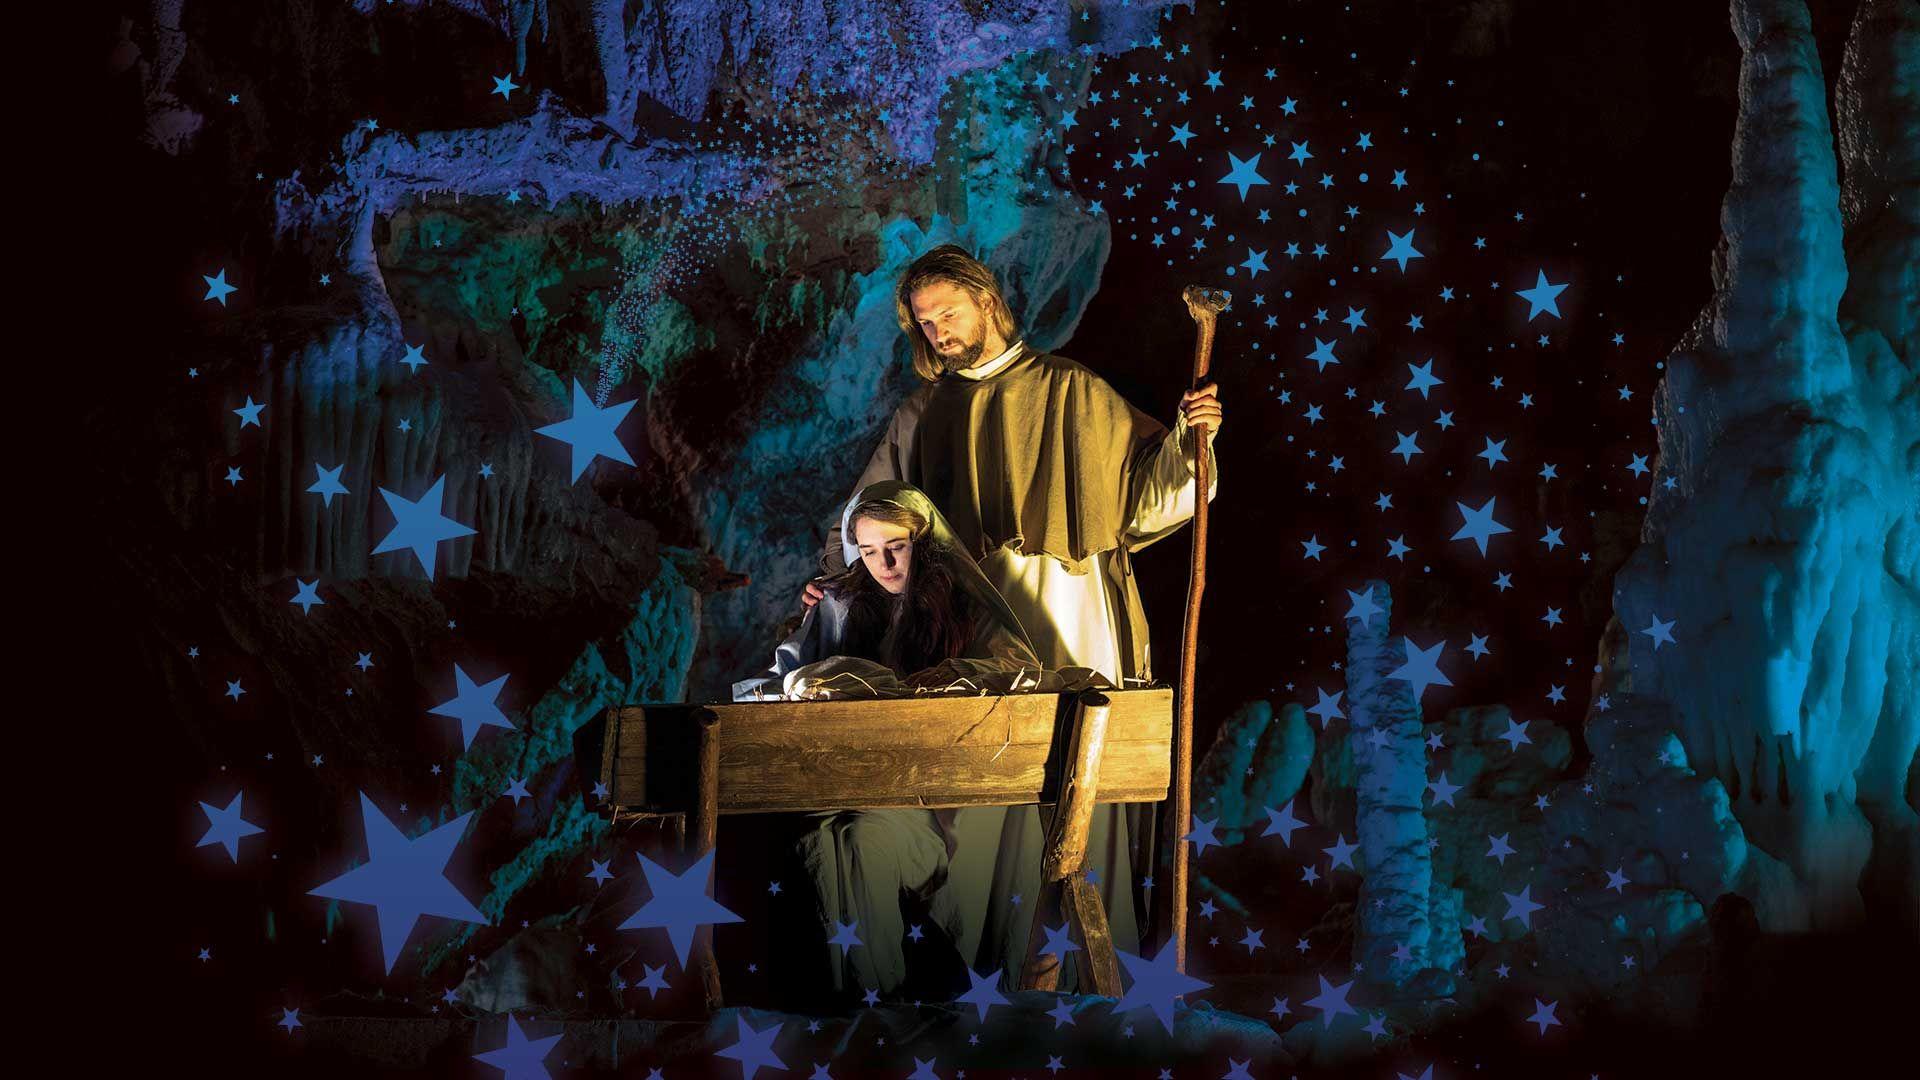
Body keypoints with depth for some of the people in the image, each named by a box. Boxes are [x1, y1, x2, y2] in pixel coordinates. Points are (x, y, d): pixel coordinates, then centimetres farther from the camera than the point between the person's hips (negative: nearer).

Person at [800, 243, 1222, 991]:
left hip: (1066, 621, -2)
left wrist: (1185, 439, -12)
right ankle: (966, 949, 11)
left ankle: (1066, 957, 5)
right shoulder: (923, 415, 14)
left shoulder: (1072, 393, 6)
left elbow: (1142, 489, 4)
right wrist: (835, 575, -1)